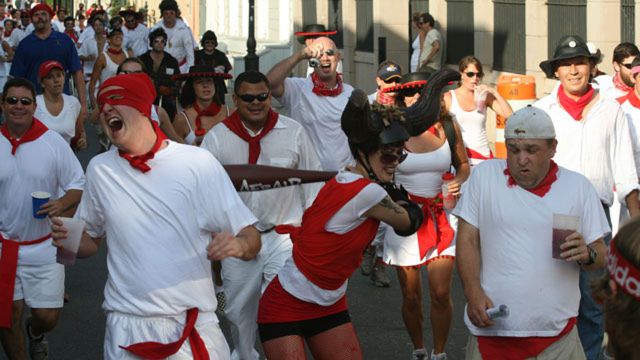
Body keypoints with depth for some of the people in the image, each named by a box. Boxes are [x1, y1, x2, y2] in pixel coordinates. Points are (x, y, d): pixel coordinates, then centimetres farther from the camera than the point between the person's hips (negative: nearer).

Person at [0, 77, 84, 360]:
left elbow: (78, 185, -2)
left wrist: (63, 204, -22)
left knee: (47, 316, 3)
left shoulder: (53, 143, -6)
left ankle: (35, 333, 40)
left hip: (44, 244, -1)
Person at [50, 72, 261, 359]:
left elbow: (251, 239, -4)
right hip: (127, 326, 2)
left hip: (196, 324, -2)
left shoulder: (199, 162, -5)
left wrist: (238, 244, -27)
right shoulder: (100, 169, 6)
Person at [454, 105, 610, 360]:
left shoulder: (578, 186, 6)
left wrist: (588, 254, -15)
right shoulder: (484, 175, 4)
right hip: (491, 329, -1)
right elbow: (468, 240, 2)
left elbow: (602, 255, 9)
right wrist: (473, 294, -12)